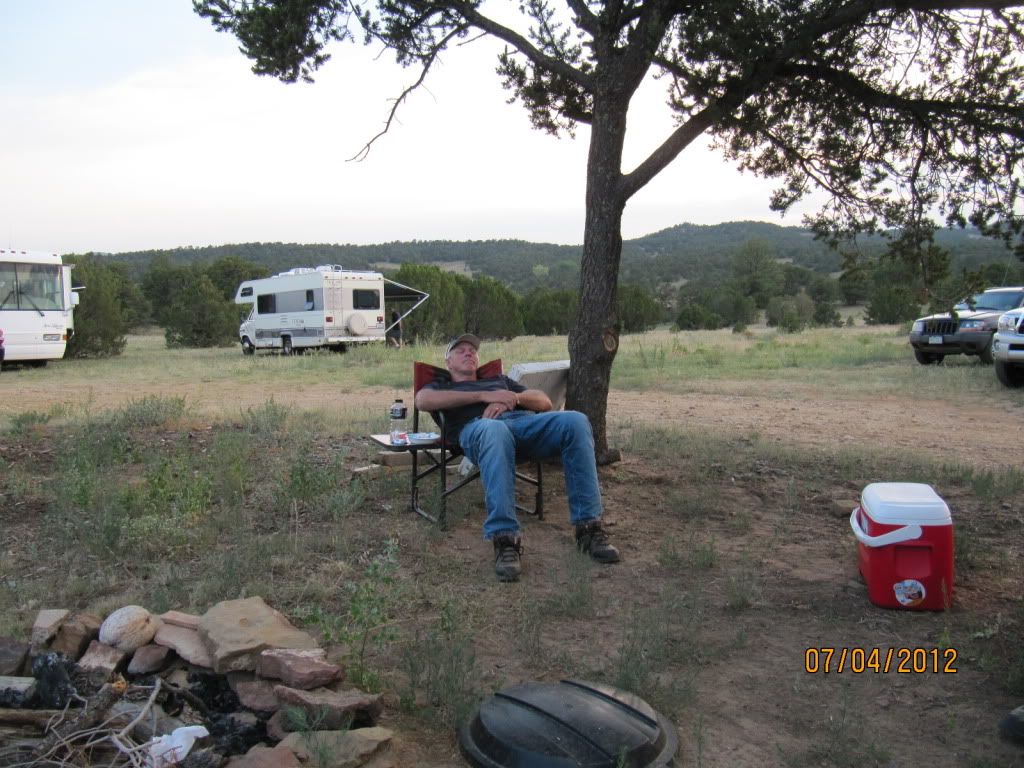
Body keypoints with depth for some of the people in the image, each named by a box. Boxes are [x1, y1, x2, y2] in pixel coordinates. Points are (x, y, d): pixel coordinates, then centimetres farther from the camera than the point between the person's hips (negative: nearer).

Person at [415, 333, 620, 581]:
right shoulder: (441, 386, 34)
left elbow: (545, 402, 31)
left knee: (574, 420, -30)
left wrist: (513, 398, 7)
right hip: (477, 427, -3)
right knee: (494, 431, -44)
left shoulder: (499, 380, 43)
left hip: (525, 421, 4)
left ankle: (588, 526, -31)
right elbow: (423, 400, 6)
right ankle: (505, 539, -50)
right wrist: (484, 396, 3)